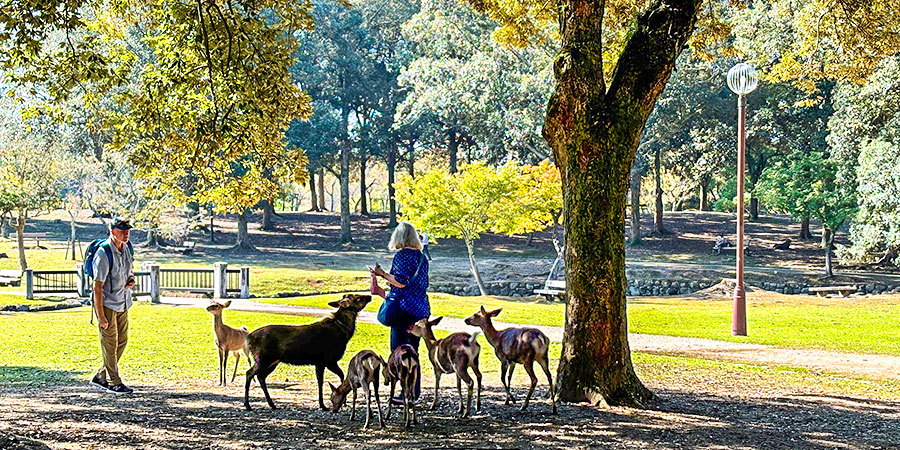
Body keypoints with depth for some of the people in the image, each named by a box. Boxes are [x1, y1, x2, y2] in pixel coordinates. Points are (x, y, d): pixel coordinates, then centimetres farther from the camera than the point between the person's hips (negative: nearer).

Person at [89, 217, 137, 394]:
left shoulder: (127, 247, 1)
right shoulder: (104, 253, -22)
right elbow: (97, 287, -21)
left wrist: (131, 279, -2)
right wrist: (100, 316, -22)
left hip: (123, 303, 8)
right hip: (107, 304, -8)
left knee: (122, 341, 12)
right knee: (110, 344, -1)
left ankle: (100, 377, 24)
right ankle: (114, 383, 7)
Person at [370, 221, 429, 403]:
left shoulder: (402, 255, -9)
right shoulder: (422, 257, 14)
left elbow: (401, 282, -18)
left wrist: (383, 274, -4)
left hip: (404, 308, -8)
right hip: (421, 309, 8)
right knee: (413, 351, 13)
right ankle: (415, 391, 15)